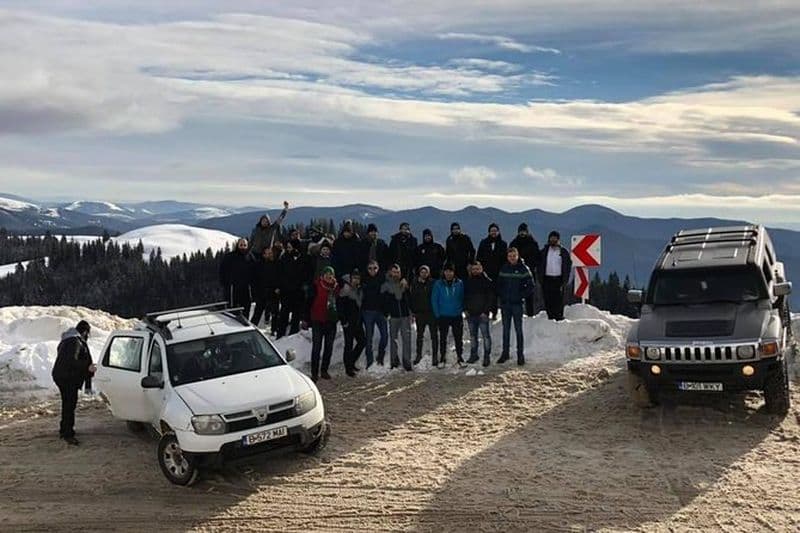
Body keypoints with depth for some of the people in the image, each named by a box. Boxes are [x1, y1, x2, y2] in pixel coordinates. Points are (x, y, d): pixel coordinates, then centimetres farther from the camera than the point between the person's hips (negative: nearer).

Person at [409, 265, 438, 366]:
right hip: (419, 312, 2)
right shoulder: (415, 284, 3)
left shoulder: (433, 283, -2)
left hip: (432, 313, -2)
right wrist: (413, 312, 0)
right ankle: (418, 354, 24)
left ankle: (435, 356, 9)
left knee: (434, 335, 2)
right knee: (419, 335, 12)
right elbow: (412, 298, 5)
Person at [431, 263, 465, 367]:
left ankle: (460, 357, 15)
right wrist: (437, 314, -6)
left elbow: (463, 298, 6)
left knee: (458, 338, 5)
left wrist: (462, 309, -2)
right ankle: (443, 359, 17)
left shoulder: (460, 283, -2)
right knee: (443, 338, 8)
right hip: (443, 316, 0)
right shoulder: (438, 284, -5)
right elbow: (434, 300, -2)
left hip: (457, 316, 0)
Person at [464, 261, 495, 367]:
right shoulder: (467, 282, 11)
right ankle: (473, 355, 21)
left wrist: (486, 311, -11)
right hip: (471, 314, 5)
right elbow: (464, 297, 16)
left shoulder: (487, 282, -2)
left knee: (485, 335, -6)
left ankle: (487, 356, -2)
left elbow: (491, 298, -4)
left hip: (482, 314, -5)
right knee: (472, 335, 12)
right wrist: (465, 309, 4)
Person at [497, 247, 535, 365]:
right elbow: (499, 285, 15)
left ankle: (520, 354, 4)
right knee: (506, 329, 10)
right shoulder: (504, 269, 7)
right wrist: (501, 296, 2)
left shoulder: (523, 269, -4)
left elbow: (530, 286, -3)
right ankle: (505, 353, 18)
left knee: (518, 329, -1)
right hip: (505, 303, 4)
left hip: (517, 303, -4)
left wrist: (522, 296, -9)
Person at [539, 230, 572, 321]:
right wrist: (540, 278, 0)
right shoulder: (544, 251, 10)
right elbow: (540, 265, 10)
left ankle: (559, 316, -1)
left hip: (559, 279, -1)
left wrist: (565, 280, -4)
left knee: (559, 299, -5)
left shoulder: (564, 252, 7)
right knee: (548, 300, -1)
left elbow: (568, 266, 5)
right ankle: (550, 316, 5)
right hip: (547, 279, 1)